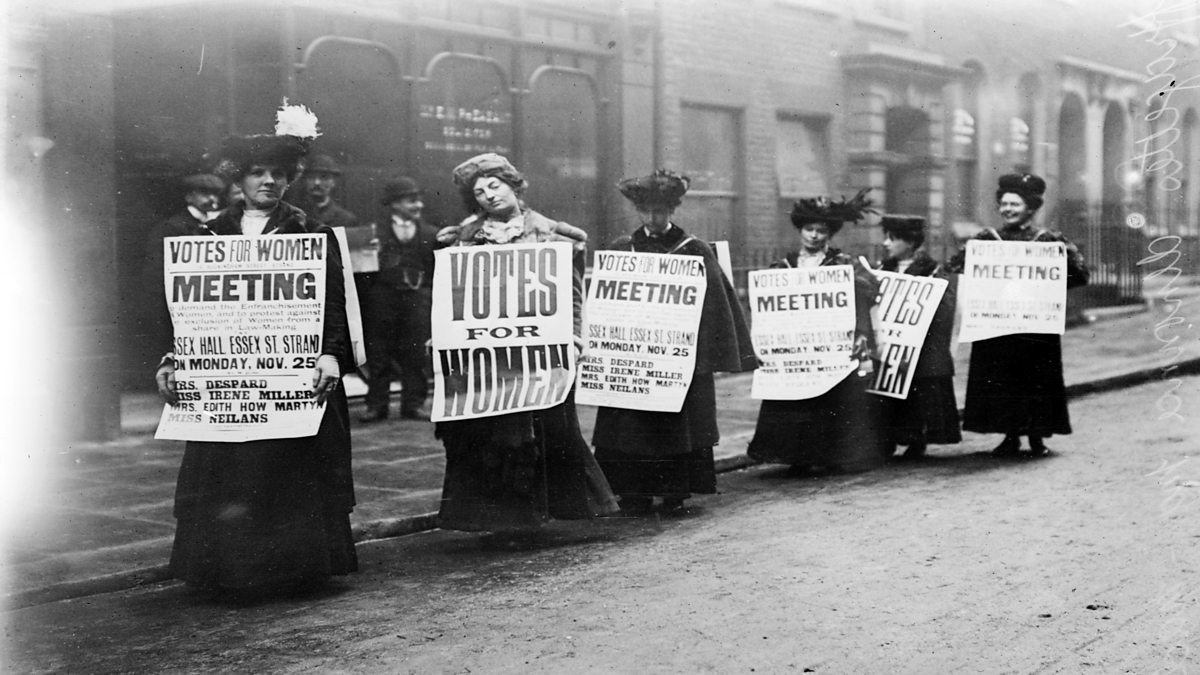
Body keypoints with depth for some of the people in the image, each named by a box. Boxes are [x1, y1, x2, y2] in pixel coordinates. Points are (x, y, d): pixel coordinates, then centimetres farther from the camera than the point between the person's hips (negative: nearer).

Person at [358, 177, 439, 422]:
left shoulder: (430, 234, 9)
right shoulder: (375, 230, 2)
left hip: (418, 298, 2)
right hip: (382, 296, -2)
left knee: (416, 354, 3)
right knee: (378, 354, 3)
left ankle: (412, 405, 12)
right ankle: (376, 405, 11)